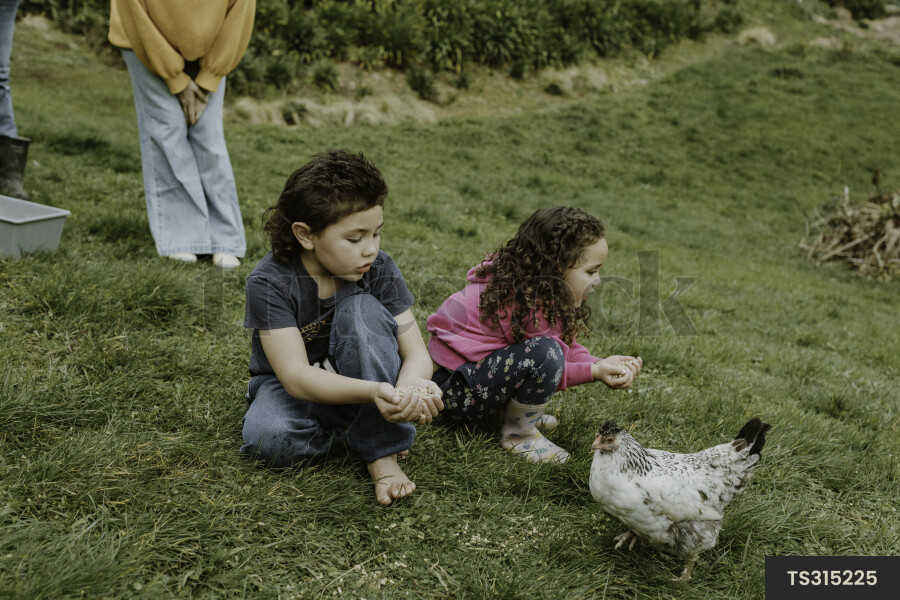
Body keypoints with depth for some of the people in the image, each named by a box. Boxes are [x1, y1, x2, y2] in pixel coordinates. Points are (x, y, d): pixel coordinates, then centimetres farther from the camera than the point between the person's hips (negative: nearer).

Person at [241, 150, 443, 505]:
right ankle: (369, 434, -11)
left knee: (362, 309, -28)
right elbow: (296, 376, -31)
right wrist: (373, 392, -48)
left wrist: (410, 385, -44)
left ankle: (381, 452, -24)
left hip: (362, 380, 2)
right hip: (292, 388, -2)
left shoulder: (379, 270, -15)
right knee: (267, 438, -35)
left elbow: (417, 353, -17)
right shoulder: (269, 283, -24)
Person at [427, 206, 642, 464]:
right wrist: (595, 371, -17)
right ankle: (519, 433, -6)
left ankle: (500, 413, 8)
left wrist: (602, 364, -7)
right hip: (454, 389, -10)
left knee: (558, 343, 14)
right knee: (545, 353, -30)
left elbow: (567, 345, 7)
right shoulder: (527, 302, -25)